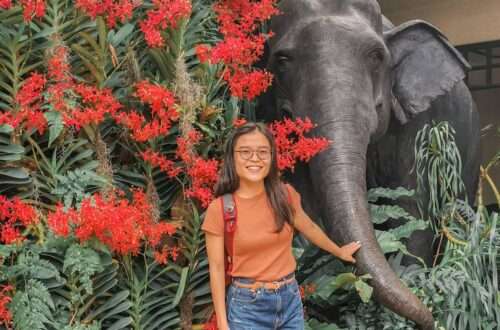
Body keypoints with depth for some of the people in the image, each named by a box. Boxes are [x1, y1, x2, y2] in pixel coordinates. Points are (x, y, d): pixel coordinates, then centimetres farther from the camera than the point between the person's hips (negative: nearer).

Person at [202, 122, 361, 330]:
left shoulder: (285, 195, -2)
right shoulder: (220, 209, -11)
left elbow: (309, 228, 17)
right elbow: (217, 269, -8)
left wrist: (339, 252, 32)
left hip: (290, 300, 3)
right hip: (247, 305, -3)